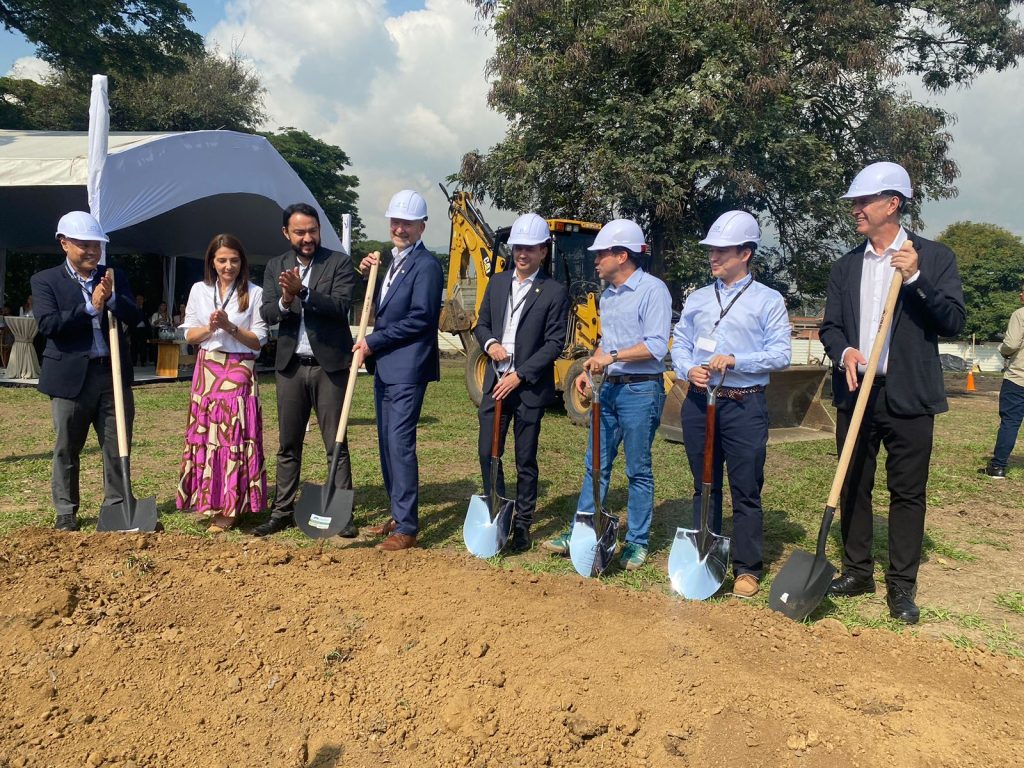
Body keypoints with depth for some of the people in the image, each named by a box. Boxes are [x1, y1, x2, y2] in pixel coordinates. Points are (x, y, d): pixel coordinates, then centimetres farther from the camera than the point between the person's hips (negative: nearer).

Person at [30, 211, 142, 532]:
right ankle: (66, 512, 21)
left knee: (118, 447, 7)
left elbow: (134, 317, -1)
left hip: (114, 373, 2)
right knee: (66, 449, 8)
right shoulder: (45, 280, 1)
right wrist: (90, 307, -15)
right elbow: (47, 324, -13)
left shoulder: (114, 277, 9)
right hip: (71, 376, -2)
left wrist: (111, 297, -17)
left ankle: (117, 505, 20)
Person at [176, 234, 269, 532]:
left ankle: (230, 507, 4)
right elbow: (189, 335, 7)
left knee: (235, 435, -4)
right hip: (206, 371, 4)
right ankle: (209, 502, 16)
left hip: (239, 372, -3)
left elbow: (258, 341, -3)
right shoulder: (199, 290, 8)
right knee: (205, 434, 4)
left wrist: (229, 326, -16)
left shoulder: (254, 293, -1)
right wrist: (210, 328, -12)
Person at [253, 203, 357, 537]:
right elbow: (267, 313, 0)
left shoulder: (339, 262, -2)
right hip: (290, 366, 4)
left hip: (329, 365, -4)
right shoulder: (275, 267, 9)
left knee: (336, 444, 2)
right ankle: (282, 511, 22)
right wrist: (285, 301, -21)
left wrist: (303, 291, -26)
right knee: (288, 444, 11)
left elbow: (340, 306, -15)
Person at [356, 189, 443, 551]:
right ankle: (398, 516, 24)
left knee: (400, 444, -10)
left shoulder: (426, 265, -10)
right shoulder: (392, 262, 18)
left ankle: (407, 528, -2)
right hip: (384, 367, 9)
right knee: (387, 445, 13)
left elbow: (420, 318, -18)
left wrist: (373, 341, -13)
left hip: (407, 369, -9)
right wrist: (366, 274, 5)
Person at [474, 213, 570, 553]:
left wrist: (519, 376, -14)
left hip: (530, 387, -4)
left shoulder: (554, 292, -5)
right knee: (488, 453, 7)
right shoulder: (497, 283, 10)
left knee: (525, 460, 6)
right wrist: (490, 343, -6)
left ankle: (522, 525, 19)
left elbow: (554, 343, -9)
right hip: (495, 383, 4)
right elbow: (482, 323, 17)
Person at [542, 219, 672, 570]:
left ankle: (637, 542, 15)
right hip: (610, 387, 8)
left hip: (641, 390, -8)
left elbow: (657, 345, -19)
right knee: (596, 465, 11)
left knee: (638, 471, 3)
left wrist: (612, 356, -21)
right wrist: (590, 369, 9)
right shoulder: (608, 293, 14)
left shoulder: (652, 290, -12)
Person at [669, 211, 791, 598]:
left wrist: (735, 360, -19)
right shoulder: (697, 299, 13)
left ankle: (747, 568, 12)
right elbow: (679, 343, 12)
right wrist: (688, 369, -8)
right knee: (704, 487, 12)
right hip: (699, 402, 4)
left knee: (746, 490, 1)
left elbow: (780, 353, -7)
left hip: (744, 406, -4)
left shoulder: (768, 300, 1)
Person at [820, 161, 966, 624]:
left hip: (908, 396, -3)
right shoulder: (845, 266, 11)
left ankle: (901, 586, 14)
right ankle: (856, 570, 25)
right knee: (853, 487, 11)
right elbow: (829, 325, 9)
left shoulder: (934, 257, 0)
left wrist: (915, 277, -18)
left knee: (907, 493, 3)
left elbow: (954, 322, -7)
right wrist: (844, 352, -12)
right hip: (855, 393, 4)